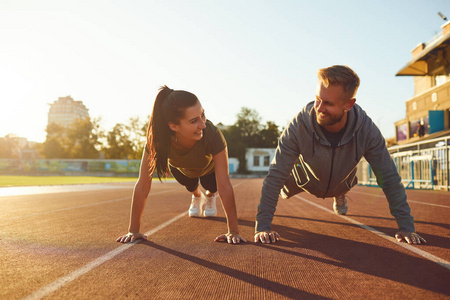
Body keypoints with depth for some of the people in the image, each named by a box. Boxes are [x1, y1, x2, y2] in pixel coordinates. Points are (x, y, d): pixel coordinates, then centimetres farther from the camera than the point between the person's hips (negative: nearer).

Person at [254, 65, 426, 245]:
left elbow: (389, 178, -26)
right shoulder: (299, 125, -43)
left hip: (342, 182, 2)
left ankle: (339, 197, 68)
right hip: (306, 181, -2)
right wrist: (262, 226, -42)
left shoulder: (366, 129, -38)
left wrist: (406, 226, -26)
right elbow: (276, 176, -39)